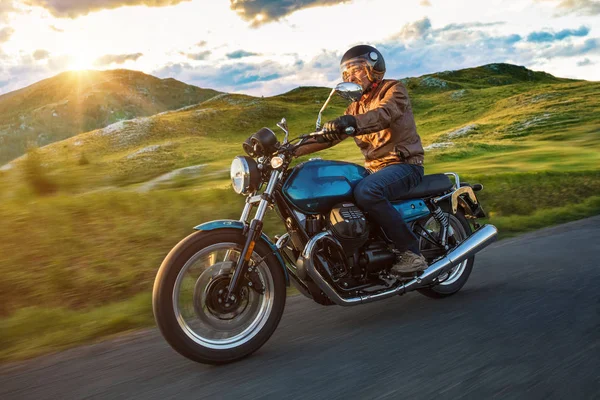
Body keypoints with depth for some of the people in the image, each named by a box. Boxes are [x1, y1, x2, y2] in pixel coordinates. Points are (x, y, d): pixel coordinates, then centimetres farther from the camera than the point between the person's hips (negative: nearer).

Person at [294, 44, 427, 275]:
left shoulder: (394, 90, -1)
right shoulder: (356, 107, 21)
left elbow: (383, 115, -24)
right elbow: (330, 135, 13)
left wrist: (352, 122, -43)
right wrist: (296, 150, 0)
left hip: (404, 163, -8)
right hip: (375, 169, 8)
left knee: (366, 192, -36)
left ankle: (411, 252, -26)